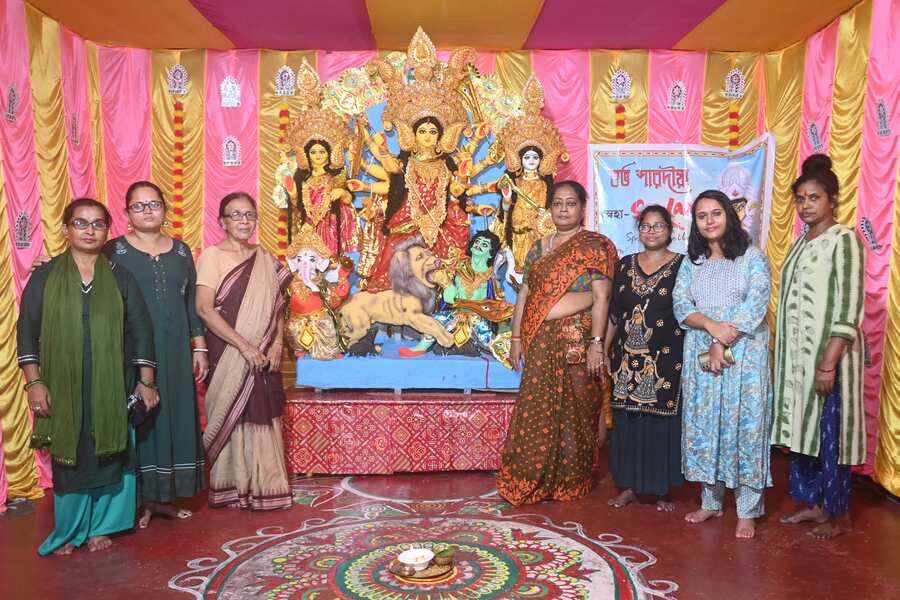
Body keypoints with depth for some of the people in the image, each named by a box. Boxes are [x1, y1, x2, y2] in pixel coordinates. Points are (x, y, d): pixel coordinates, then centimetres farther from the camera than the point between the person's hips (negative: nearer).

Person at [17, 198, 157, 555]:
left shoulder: (120, 278, 3)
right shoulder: (45, 277, 2)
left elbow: (140, 330, 3)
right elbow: (27, 331, 1)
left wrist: (146, 382, -1)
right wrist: (34, 382, -7)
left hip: (111, 385, 1)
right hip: (64, 385, 0)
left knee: (108, 457, 6)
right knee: (69, 459, 7)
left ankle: (99, 526, 24)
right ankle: (68, 531, 26)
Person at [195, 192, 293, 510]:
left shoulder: (265, 259, 10)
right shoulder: (212, 255, -5)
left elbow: (277, 308, 12)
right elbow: (204, 308, -14)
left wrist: (277, 344, -4)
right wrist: (244, 346, -19)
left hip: (263, 356, 4)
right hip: (227, 353, -4)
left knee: (262, 418, 7)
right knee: (230, 420, 3)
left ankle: (263, 487, 20)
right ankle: (232, 488, 17)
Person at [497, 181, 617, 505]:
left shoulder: (594, 246, -2)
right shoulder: (538, 247, 14)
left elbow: (602, 298, -9)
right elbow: (525, 295, 13)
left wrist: (596, 343, -15)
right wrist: (516, 338, 9)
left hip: (576, 340, -4)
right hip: (540, 342, 5)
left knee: (573, 411, 4)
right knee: (536, 413, 7)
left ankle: (570, 482, 19)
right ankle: (533, 482, 19)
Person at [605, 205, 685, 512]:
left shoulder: (681, 265, 0)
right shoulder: (625, 264, 10)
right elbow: (614, 312, 12)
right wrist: (605, 350, 10)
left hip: (665, 358, -3)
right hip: (628, 357, 3)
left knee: (662, 421, 3)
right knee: (627, 420, 7)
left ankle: (662, 488, 18)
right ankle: (629, 485, 20)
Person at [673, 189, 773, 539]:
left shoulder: (752, 257, 2)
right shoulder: (691, 262, 13)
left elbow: (756, 303, -9)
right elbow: (680, 305, 2)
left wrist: (723, 345, -16)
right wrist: (711, 325, -17)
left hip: (744, 355, -4)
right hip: (700, 354, 4)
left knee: (744, 425, -2)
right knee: (703, 426, 6)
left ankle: (748, 510, 8)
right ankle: (711, 501, 19)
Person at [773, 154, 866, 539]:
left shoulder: (844, 240, -10)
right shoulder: (802, 242, 12)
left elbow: (849, 308, -16)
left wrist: (829, 363, -21)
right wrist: (789, 357, 12)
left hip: (828, 354, -7)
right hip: (797, 355, 7)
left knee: (830, 432, 2)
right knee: (802, 428, 12)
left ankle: (839, 514, 17)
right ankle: (812, 503, 27)